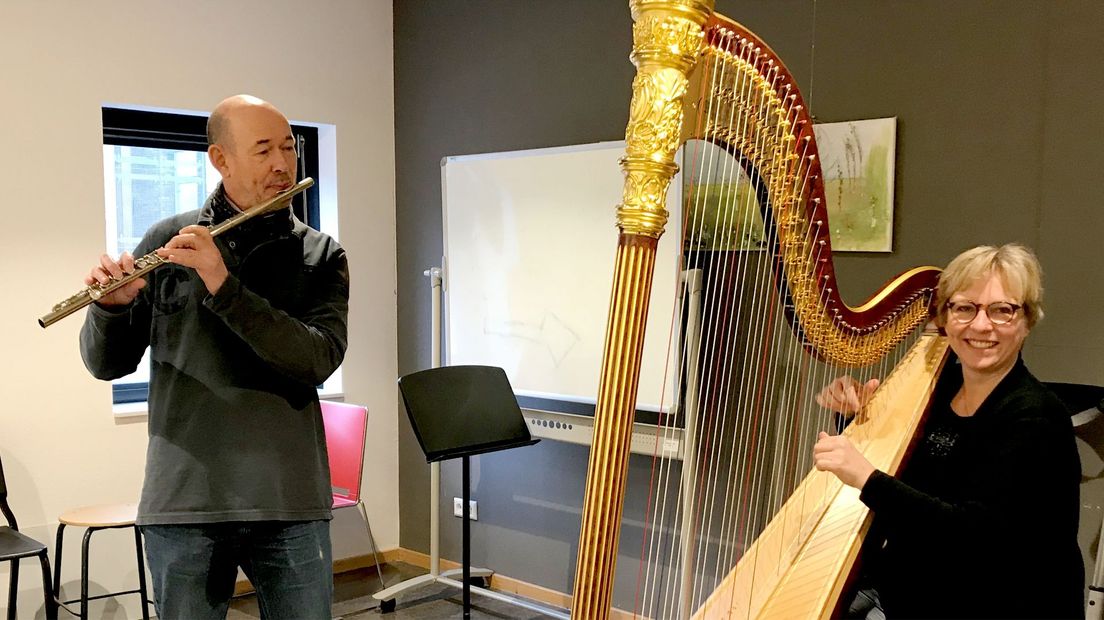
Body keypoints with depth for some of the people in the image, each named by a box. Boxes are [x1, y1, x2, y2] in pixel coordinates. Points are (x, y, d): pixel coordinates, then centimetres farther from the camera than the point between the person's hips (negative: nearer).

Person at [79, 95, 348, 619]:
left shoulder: (321, 256, 3)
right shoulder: (167, 240, 3)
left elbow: (320, 358, -14)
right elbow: (108, 364, 4)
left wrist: (225, 286, -23)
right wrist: (111, 305, -17)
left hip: (291, 501, 0)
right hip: (183, 501, 0)